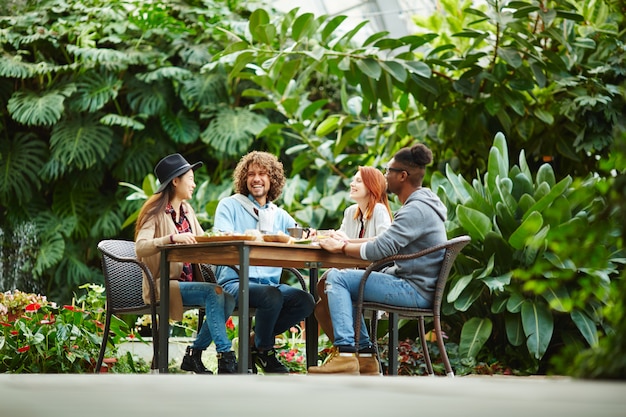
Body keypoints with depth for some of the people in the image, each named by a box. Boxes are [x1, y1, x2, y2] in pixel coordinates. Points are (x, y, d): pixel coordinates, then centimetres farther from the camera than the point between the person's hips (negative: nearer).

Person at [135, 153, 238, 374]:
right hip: (163, 285, -7)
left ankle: (194, 354, -8)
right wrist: (173, 238, -35)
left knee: (228, 298, -19)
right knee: (214, 292, -28)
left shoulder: (187, 210, 16)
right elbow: (140, 247, -23)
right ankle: (226, 358, -25)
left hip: (188, 283, 7)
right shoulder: (156, 212, -7)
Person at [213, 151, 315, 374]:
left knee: (305, 302, -22)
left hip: (271, 283, 5)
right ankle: (264, 350, -5)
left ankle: (254, 342, -1)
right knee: (272, 296, -35)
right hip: (235, 282, -5)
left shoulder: (280, 216, 21)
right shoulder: (229, 205, 7)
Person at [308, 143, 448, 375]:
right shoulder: (421, 203, 14)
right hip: (413, 284, 11)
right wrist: (347, 242, 8)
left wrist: (341, 247, -11)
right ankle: (364, 354, 16)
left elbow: (379, 249, -25)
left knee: (337, 278, -12)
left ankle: (346, 354, -16)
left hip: (415, 290, -11)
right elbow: (386, 241, 18)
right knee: (345, 281, 19)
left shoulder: (417, 210, -20)